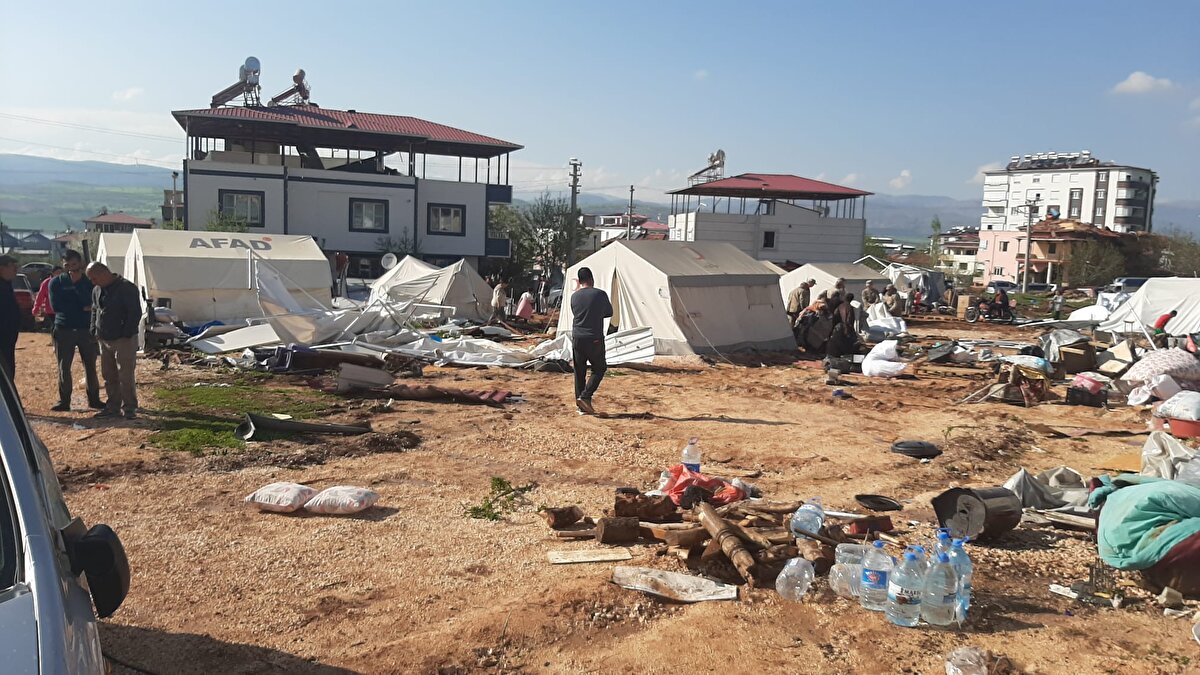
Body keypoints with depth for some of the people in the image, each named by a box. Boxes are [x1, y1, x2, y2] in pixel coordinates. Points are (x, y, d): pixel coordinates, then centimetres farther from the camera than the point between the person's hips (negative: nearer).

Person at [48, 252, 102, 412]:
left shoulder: (89, 281, 3)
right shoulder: (56, 282, 3)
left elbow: (90, 302, -13)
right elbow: (55, 306, -8)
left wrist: (77, 282, -18)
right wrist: (82, 308, -10)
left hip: (86, 329, 0)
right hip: (63, 329, 0)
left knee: (90, 367, 4)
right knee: (64, 367, 1)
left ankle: (94, 400, 12)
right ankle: (64, 402, 7)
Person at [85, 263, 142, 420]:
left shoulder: (127, 288, -13)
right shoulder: (97, 290, 12)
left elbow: (135, 313, -16)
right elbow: (95, 311, 23)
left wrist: (126, 334, -17)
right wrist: (94, 331, 12)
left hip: (124, 340, -8)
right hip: (105, 340, 8)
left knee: (126, 376, -5)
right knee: (109, 375, 12)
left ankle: (129, 408, 4)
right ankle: (113, 407, 21)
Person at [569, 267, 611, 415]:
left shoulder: (574, 296, 2)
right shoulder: (600, 294, -8)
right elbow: (609, 313, 6)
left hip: (577, 339, 4)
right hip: (594, 340, -4)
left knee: (579, 372, 11)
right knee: (599, 369, 12)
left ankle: (582, 405, 13)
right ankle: (585, 396, -3)